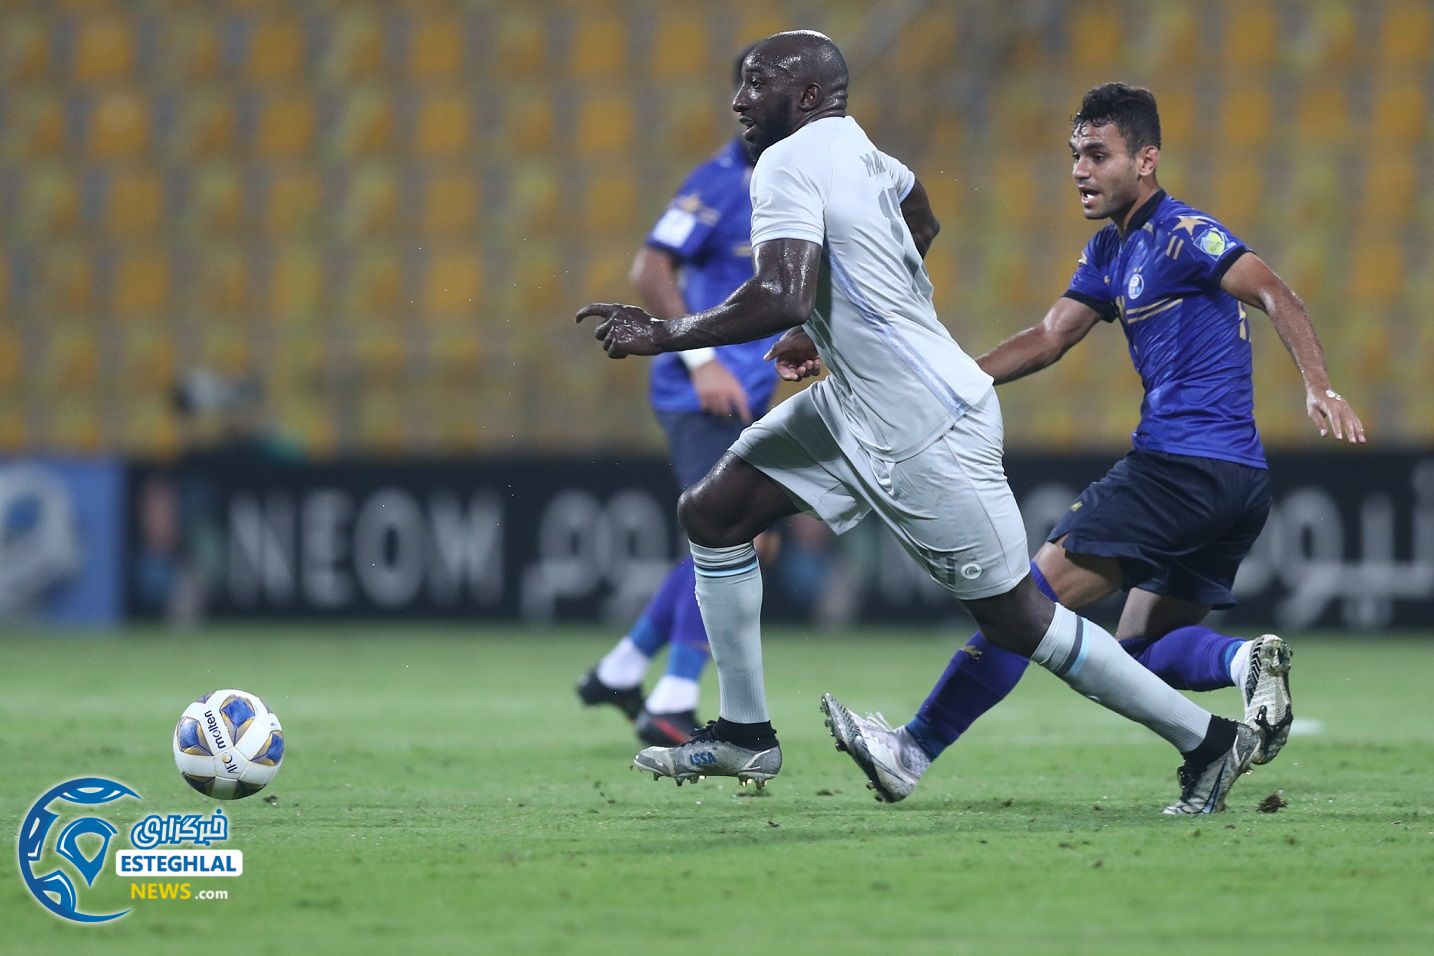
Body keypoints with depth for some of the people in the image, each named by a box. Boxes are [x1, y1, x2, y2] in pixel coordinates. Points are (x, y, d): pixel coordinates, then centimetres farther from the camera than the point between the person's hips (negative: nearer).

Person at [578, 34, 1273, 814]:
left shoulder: (790, 165, -19)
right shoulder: (854, 147, 8)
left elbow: (779, 300, -33)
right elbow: (922, 224, 28)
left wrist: (662, 335, -21)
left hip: (923, 431, -10)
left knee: (1016, 620, -2)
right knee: (710, 514, 10)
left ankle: (1209, 740, 7)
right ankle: (744, 734, 17)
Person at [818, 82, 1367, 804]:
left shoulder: (1180, 234, -9)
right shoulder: (1110, 252, 19)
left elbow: (1275, 296, -19)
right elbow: (1049, 339, 22)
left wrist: (1317, 387, -34)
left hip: (1183, 466, -10)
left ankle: (916, 748, -2)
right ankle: (1244, 659, -12)